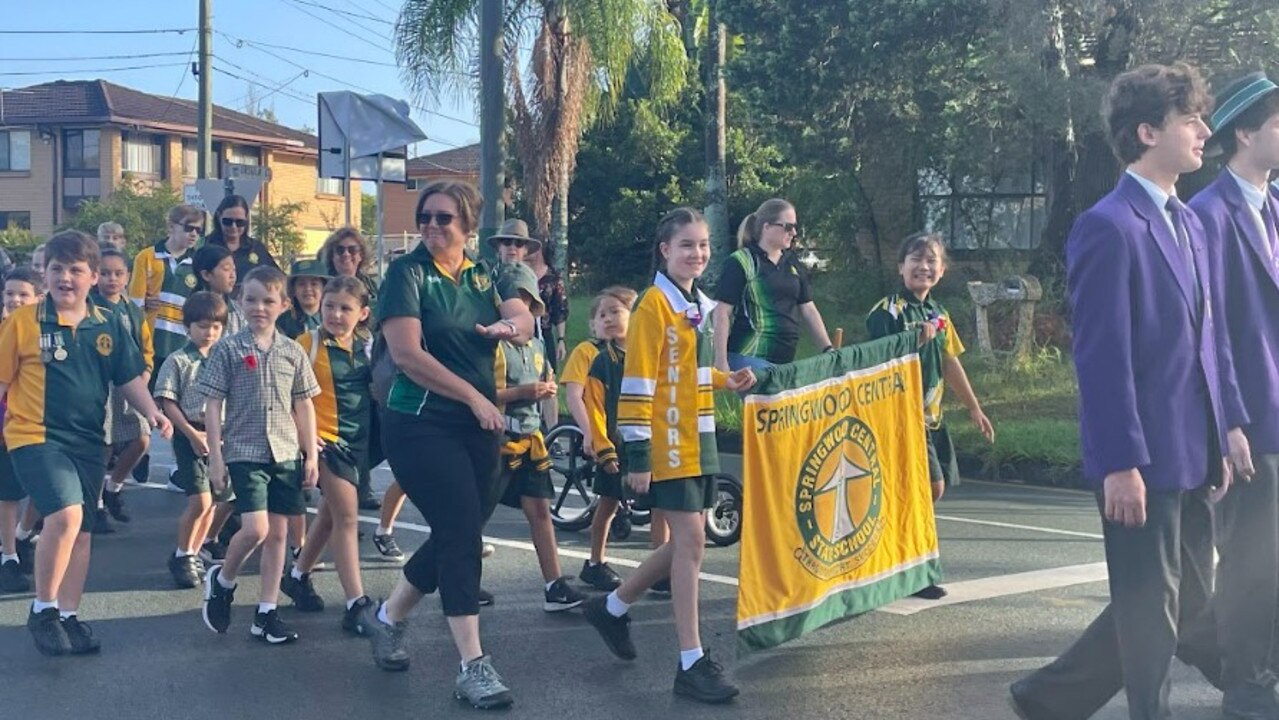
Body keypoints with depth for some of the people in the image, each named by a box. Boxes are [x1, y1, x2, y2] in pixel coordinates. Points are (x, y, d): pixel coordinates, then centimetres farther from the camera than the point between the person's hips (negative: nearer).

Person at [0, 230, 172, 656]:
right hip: (35, 435, -5)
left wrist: (152, 412, -3)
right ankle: (42, 609, -4)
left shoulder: (108, 325, 6)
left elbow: (129, 378, 12)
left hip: (88, 441, 5)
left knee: (81, 530, 11)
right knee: (66, 514, -23)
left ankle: (68, 616, 26)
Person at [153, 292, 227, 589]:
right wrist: (192, 434, -13)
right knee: (200, 501, -13)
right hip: (191, 435, -4)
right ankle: (182, 556, 4)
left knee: (212, 501, 9)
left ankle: (194, 554, 24)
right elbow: (167, 402, -5)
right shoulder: (177, 361, -3)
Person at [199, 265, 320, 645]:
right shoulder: (227, 349, -3)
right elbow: (213, 406, -2)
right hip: (244, 452, -4)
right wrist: (216, 457, -6)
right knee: (255, 529, -15)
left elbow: (304, 406, 10)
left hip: (286, 454, 4)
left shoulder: (293, 352, 6)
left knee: (278, 532, 6)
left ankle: (266, 613, 15)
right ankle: (222, 580, 14)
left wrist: (311, 455, 6)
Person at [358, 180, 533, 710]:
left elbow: (524, 319, -3)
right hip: (421, 425, -6)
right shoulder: (407, 273, -6)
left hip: (478, 427, 7)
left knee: (453, 536, 12)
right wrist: (475, 397, -15)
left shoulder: (484, 275, 11)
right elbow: (407, 353, -15)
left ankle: (387, 618, 35)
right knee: (463, 535, -12)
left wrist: (509, 326, -28)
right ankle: (473, 666, -6)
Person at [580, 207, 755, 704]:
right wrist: (637, 454, -18)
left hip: (698, 442, 9)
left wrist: (727, 382, 6)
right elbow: (638, 384, -15)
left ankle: (613, 607, 33)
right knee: (690, 541, -8)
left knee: (686, 542, 13)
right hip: (668, 445, -9)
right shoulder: (654, 305, -12)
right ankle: (691, 663, 0)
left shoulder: (700, 305, 14)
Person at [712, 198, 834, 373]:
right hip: (749, 359, -6)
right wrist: (721, 363, -14)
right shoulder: (740, 263, -6)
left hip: (785, 361, 7)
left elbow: (808, 309, 18)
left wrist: (829, 350, 10)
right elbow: (722, 313, -9)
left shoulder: (792, 263, 15)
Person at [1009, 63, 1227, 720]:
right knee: (1151, 608, 4)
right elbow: (1101, 356, -17)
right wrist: (1121, 463, -19)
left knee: (1187, 603, 16)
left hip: (1189, 455, 9)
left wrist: (1218, 442, 15)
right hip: (1142, 458, -9)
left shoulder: (1188, 224, 15)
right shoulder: (1108, 227, -13)